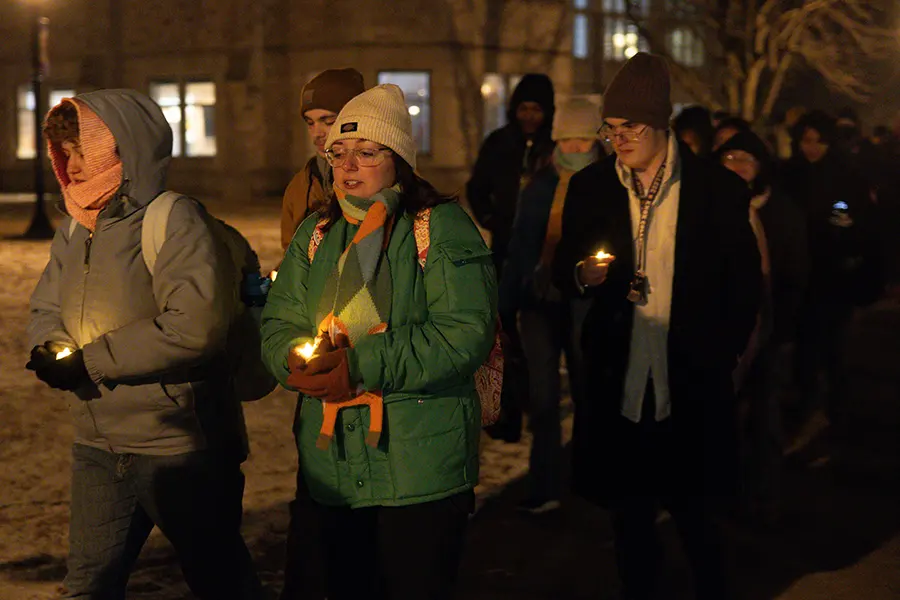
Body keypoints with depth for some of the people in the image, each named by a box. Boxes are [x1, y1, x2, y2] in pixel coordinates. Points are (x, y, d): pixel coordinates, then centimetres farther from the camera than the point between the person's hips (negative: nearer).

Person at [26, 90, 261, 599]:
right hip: (98, 447, 8)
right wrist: (51, 349, -9)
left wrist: (91, 362, -20)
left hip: (180, 448, -7)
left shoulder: (177, 222, -16)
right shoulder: (75, 230, 9)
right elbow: (46, 308, 17)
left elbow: (194, 325, -27)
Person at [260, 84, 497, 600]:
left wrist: (360, 366, -22)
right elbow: (279, 325, 10)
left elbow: (466, 334, -17)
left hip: (421, 470, -5)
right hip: (334, 468, 5)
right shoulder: (316, 234, 12)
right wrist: (300, 361, -15)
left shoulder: (441, 228, -7)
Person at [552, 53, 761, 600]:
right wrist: (583, 275, -12)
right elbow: (564, 272, 10)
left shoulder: (719, 188, -3)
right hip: (618, 391, 2)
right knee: (631, 524, 12)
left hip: (693, 393, -2)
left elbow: (746, 286, 2)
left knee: (698, 523, 7)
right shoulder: (590, 187, 4)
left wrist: (723, 358, -3)